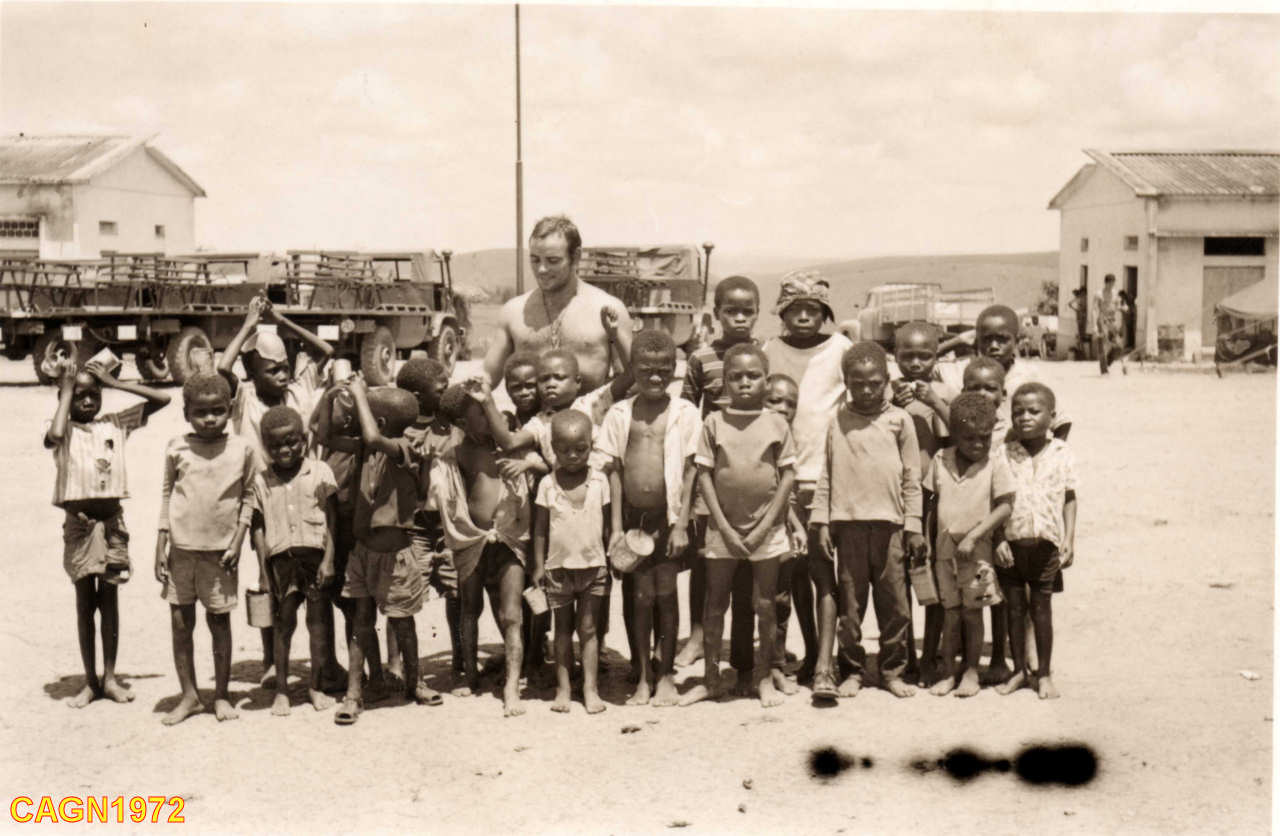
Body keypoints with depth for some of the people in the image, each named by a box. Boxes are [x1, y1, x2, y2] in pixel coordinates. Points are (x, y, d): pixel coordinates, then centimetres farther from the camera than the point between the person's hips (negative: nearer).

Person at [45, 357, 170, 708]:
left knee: (110, 598, 8)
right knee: (85, 601, 6)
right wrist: (66, 391, -14)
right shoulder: (65, 429, -1)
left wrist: (114, 383, 0)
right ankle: (90, 681, 14)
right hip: (79, 521, -2)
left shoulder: (115, 423, 6)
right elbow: (54, 436, -26)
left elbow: (162, 399, 4)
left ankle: (110, 677, 16)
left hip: (112, 519, 2)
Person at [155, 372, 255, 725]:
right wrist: (161, 546, 3)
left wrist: (237, 542, -4)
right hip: (181, 548, 1)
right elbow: (167, 495, 7)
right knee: (180, 622, 6)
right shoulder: (177, 448, 1)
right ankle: (188, 695, 18)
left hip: (220, 550, -1)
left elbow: (248, 498, 4)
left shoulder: (242, 450, -1)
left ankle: (221, 695, 19)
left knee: (220, 621, 6)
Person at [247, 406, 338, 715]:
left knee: (318, 621, 3)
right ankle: (281, 690, 11)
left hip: (315, 556, -1)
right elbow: (259, 526, 7)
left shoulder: (319, 472, 2)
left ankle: (316, 685, 15)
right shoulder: (262, 480, 7)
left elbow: (331, 520, 0)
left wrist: (328, 560, -7)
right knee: (284, 623, 3)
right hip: (281, 559, 1)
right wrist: (264, 568, 1)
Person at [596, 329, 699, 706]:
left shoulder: (685, 413, -2)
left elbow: (690, 472, -2)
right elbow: (614, 471, 3)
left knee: (665, 594, 3)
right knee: (641, 596, 5)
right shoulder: (620, 413, 2)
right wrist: (616, 527, 0)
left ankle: (665, 675, 17)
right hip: (633, 517, 1)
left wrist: (681, 525, -6)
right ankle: (643, 678, 15)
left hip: (668, 518, -1)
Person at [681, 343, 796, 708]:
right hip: (723, 528, 0)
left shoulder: (776, 424, -1)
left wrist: (764, 527, -8)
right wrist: (725, 527, -8)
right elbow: (704, 474, -3)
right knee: (715, 605, 7)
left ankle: (764, 678, 19)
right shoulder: (714, 422, -1)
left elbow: (787, 475, -1)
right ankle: (710, 679, 18)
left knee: (765, 605, 6)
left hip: (765, 528, 0)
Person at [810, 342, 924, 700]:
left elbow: (912, 478, 5)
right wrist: (820, 522, 1)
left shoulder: (899, 420, 3)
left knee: (894, 602, 5)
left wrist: (913, 525, 2)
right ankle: (851, 670, 16)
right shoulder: (837, 421, 5)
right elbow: (825, 475, 6)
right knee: (849, 601, 6)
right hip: (847, 523, 0)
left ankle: (893, 670, 17)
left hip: (889, 523, 0)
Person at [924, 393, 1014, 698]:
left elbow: (1004, 507, -11)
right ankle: (947, 672, 16)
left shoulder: (995, 465, -9)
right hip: (945, 547, 2)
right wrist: (928, 539, 7)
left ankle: (971, 671, 17)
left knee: (972, 612, 5)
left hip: (977, 550, -2)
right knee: (949, 612, 7)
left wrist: (973, 536, -17)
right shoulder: (940, 460, 1)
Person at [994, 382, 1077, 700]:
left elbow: (1069, 498, 4)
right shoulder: (1004, 454, 0)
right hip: (1010, 542, 1)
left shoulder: (1061, 454, 1)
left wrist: (1069, 540, -2)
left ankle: (1043, 674, 16)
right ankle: (1019, 670, 21)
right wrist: (998, 540, -8)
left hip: (1046, 541, -1)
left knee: (1041, 607, 6)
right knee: (1014, 606, 9)